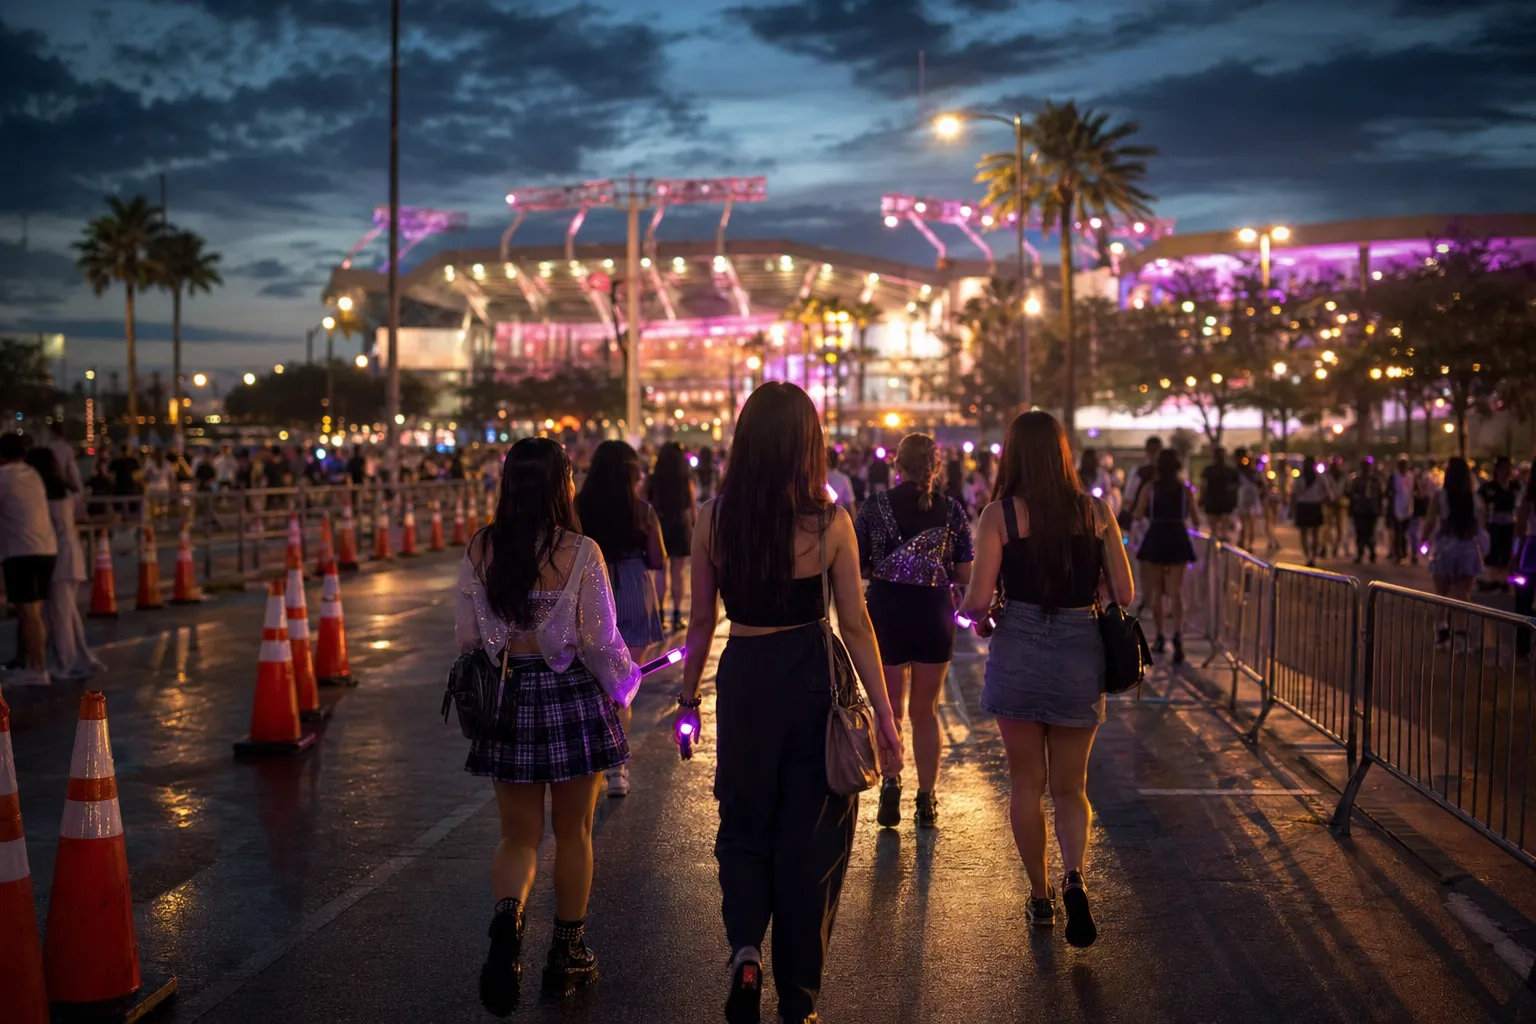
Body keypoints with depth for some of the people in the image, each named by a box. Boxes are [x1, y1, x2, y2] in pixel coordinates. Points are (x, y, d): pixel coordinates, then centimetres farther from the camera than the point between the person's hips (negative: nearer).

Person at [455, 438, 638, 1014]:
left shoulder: (479, 551, -4)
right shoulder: (580, 552, -14)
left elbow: (467, 638, 2)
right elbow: (600, 641, -9)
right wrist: (620, 692, 8)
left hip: (507, 701, 2)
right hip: (574, 699, -2)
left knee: (519, 835, 13)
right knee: (573, 833, 15)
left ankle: (507, 916, -17)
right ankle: (567, 956, 26)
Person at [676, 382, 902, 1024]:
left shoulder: (714, 518, -5)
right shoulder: (830, 522, -10)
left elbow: (701, 621, 2)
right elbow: (856, 625, -6)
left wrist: (689, 696, 15)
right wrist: (884, 714, 2)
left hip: (744, 678, 1)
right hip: (814, 679, -1)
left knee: (742, 823, 20)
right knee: (810, 837, 12)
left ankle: (745, 948, -3)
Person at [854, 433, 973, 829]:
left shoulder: (874, 507, -5)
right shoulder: (952, 510, -2)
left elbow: (855, 567, -3)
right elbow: (965, 576, -1)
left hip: (886, 612, -1)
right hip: (934, 614, 1)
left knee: (889, 708, 12)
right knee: (926, 711, 15)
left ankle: (890, 780, -9)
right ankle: (926, 801, 19)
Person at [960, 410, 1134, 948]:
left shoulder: (1000, 514, -7)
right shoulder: (1096, 511, 0)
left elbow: (978, 599, -12)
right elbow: (1124, 593, 1)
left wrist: (969, 611, 11)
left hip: (1019, 651, -2)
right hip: (1081, 651, 2)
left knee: (1027, 783, 14)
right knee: (1070, 786, 14)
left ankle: (1041, 897, 22)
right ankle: (1074, 877, -9)